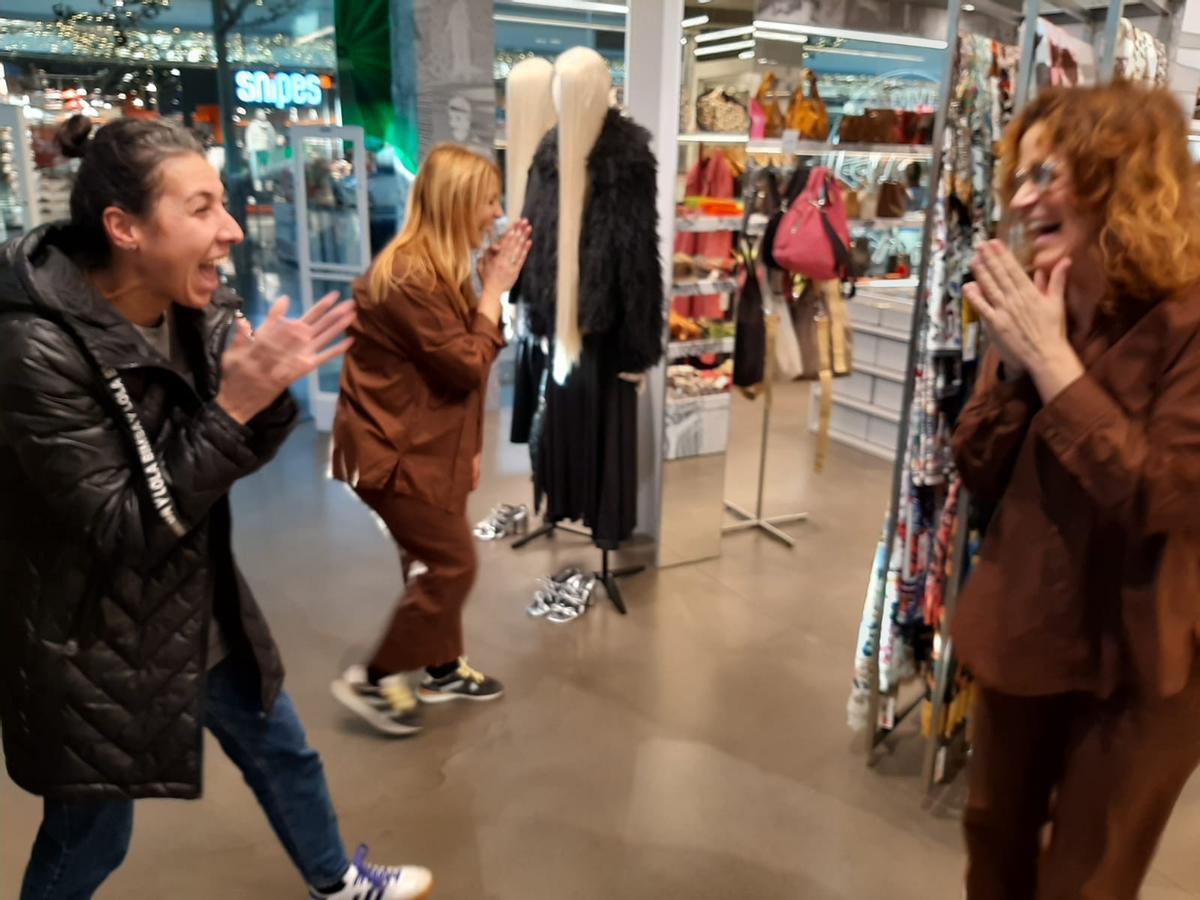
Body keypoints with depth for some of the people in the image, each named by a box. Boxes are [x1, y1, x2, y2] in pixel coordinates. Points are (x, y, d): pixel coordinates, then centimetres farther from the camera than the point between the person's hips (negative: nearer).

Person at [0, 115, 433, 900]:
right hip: (94, 645, -6)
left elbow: (233, 455, 3)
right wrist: (234, 405, -32)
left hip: (198, 609, 7)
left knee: (285, 753, 23)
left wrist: (266, 393, -20)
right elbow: (122, 531, -25)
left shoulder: (195, 307, -7)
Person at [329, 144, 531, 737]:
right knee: (453, 562, -3)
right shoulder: (407, 276, -24)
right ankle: (373, 678, 11)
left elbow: (456, 366, 12)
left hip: (424, 441, 10)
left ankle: (444, 669, 34)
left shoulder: (441, 269, 10)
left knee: (442, 559, 17)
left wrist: (470, 447, 10)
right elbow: (468, 363, -22)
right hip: (393, 447, -10)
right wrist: (495, 288, -14)